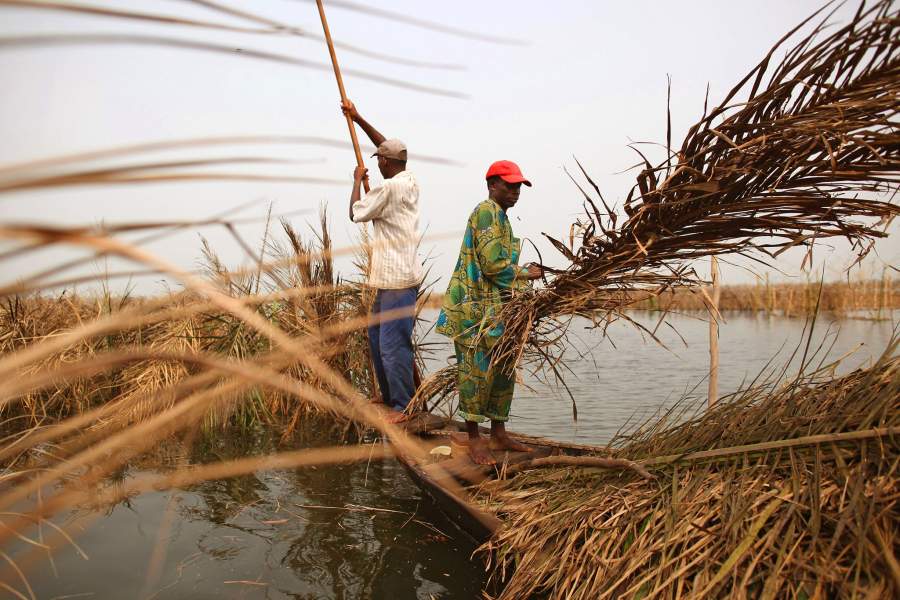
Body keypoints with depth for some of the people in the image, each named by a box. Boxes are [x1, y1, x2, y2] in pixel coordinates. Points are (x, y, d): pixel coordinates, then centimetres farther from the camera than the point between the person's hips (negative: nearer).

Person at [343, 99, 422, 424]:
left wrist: (357, 180, 11)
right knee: (376, 336, 18)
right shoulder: (409, 181, 11)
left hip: (397, 280, -10)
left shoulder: (388, 188, -15)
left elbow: (356, 212, -4)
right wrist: (358, 119, 27)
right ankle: (388, 396, 27)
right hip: (392, 277, 10)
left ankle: (404, 406, -2)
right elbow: (389, 147, 24)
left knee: (392, 344, -8)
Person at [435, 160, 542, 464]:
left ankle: (498, 434, 24)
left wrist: (522, 272, 7)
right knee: (478, 371, -3)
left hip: (497, 310, 10)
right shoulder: (487, 212, -12)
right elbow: (493, 265, -20)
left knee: (503, 371, 13)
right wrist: (525, 274, -5)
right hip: (477, 308, -10)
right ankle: (473, 438, 9)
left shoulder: (500, 217, 19)